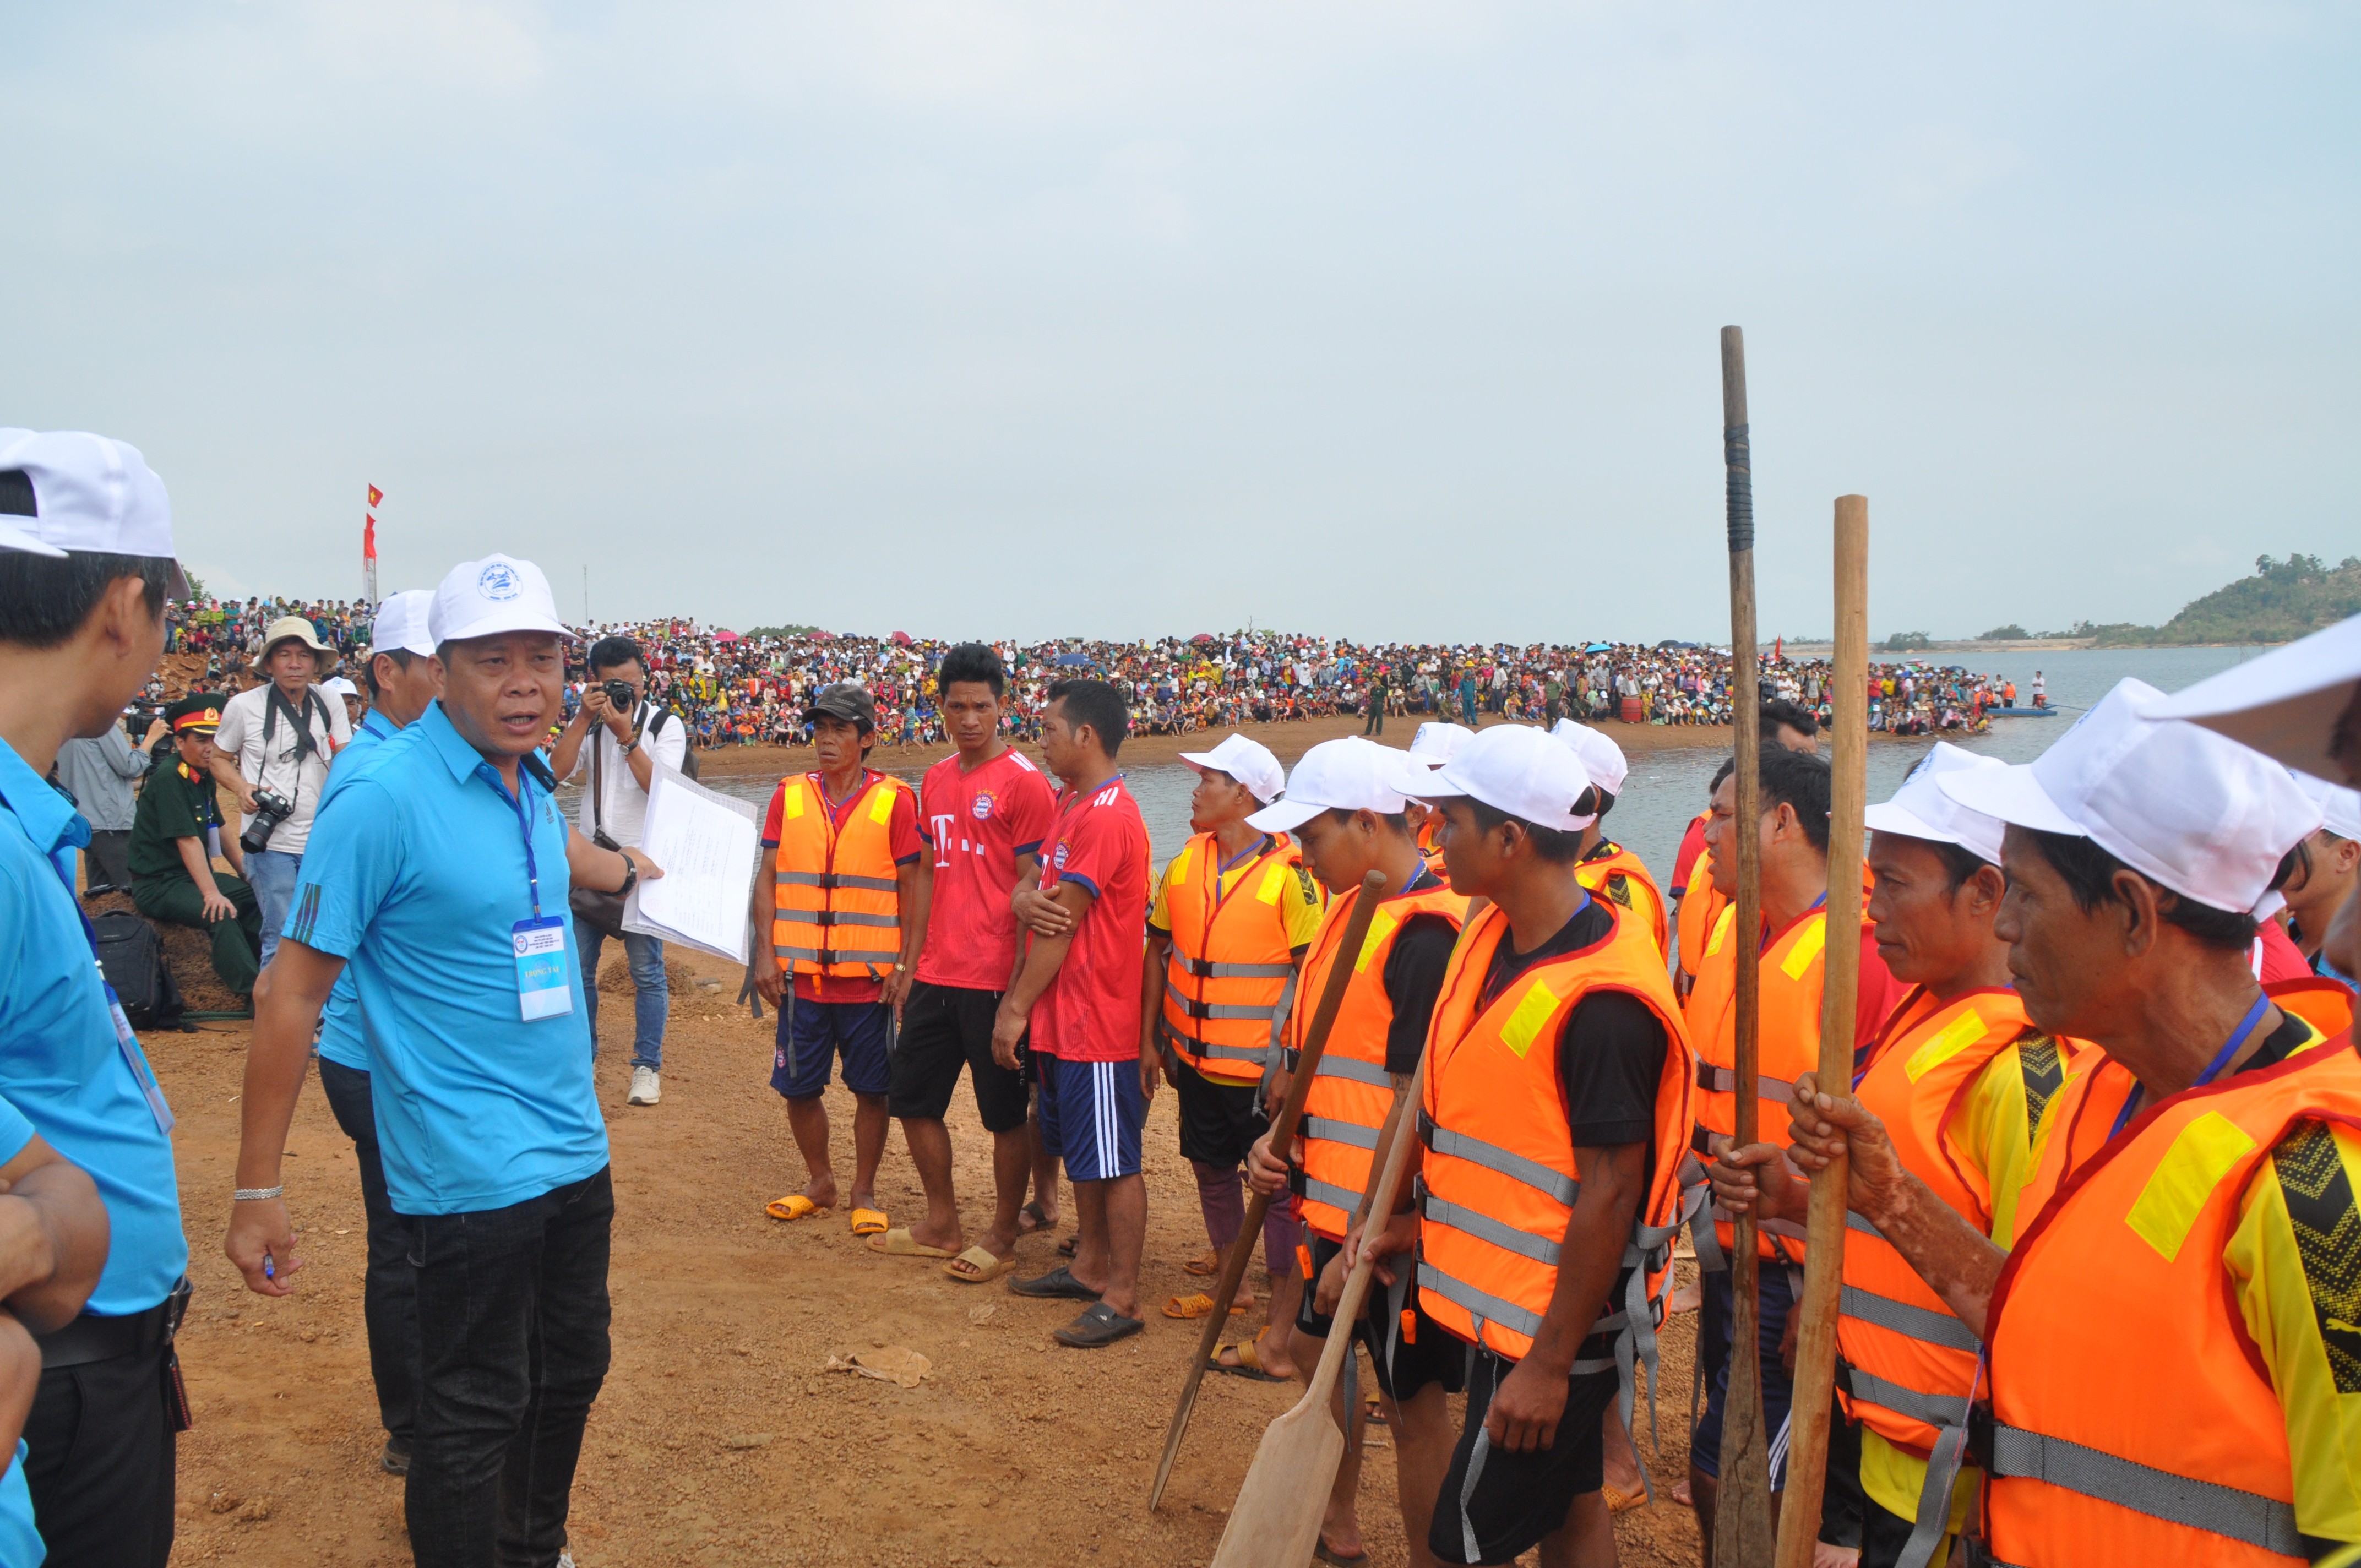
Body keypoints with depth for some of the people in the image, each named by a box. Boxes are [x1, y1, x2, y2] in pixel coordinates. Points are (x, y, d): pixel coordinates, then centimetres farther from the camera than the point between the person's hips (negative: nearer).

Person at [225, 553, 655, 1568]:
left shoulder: (528, 780, 4)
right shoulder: (383, 798, -19)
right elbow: (293, 995, -18)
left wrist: (623, 867, 47)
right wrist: (256, 1193, -18)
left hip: (574, 1150, 8)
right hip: (473, 1171, -8)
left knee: (571, 1374, 21)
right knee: (475, 1414, 2)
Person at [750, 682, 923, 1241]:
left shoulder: (895, 800, -4)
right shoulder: (791, 796, 5)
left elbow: (914, 887, -3)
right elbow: (768, 878, 8)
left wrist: (908, 966, -7)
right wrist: (765, 953, 0)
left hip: (871, 977, -3)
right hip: (802, 975, 3)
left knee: (871, 1089, 6)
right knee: (798, 1087, 10)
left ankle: (864, 1192, 22)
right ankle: (819, 1182, 30)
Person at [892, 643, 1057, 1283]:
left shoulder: (1024, 781, -10)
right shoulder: (935, 780, 11)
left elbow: (1033, 883, -12)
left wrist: (1020, 982, -14)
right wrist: (913, 959, 15)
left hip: (995, 978, -7)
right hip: (936, 976, 7)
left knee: (1007, 1112, 4)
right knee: (913, 1098, 14)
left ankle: (1003, 1237, 18)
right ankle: (941, 1223, 29)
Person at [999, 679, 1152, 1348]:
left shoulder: (1105, 816, -19)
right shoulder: (1071, 804, 13)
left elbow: (1063, 924, -18)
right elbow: (1045, 908, 17)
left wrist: (1018, 1007, -15)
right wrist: (1031, 901, -3)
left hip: (1099, 1021, -10)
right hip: (1061, 1017, 10)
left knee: (1115, 1161, -2)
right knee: (1080, 1151, 19)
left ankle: (1123, 1298, 6)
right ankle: (1089, 1267, 32)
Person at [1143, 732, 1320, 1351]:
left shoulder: (1290, 873, -14)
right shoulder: (1185, 866, 4)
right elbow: (1160, 951, 11)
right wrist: (1150, 1038, 10)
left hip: (1263, 1066, -6)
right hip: (1196, 1057, 6)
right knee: (1212, 1169, 18)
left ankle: (1281, 1324, 10)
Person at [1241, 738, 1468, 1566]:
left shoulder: (1425, 932, -21)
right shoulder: (1353, 910, 9)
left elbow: (1417, 1105, -24)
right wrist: (1279, 1138, 4)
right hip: (1336, 1202, 10)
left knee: (1414, 1402, 2)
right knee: (1315, 1345, 24)